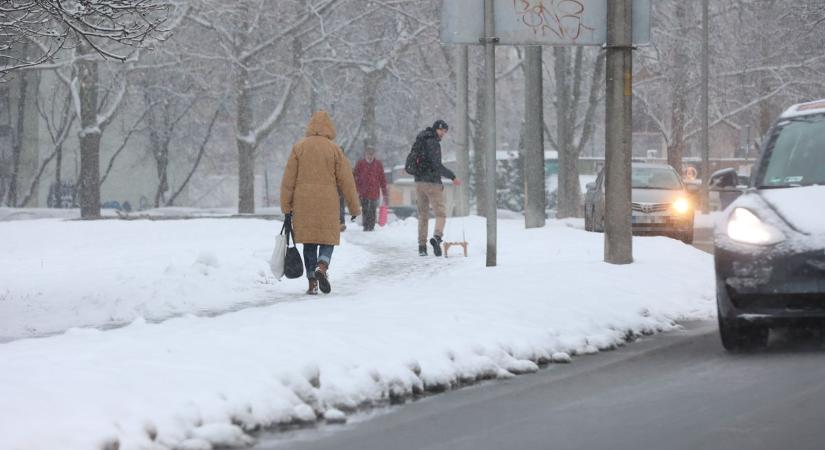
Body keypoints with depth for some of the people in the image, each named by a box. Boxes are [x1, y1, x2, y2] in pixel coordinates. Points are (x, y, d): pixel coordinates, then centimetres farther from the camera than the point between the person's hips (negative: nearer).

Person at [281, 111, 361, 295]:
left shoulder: (299, 147, 2)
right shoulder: (334, 150, -2)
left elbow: (288, 179, 1)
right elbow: (346, 181, 1)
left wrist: (286, 205, 8)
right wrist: (354, 207, 9)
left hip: (303, 203, 2)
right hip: (327, 203, -2)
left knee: (309, 242, 8)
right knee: (328, 239, 7)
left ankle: (312, 283, 5)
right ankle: (322, 266, -21)